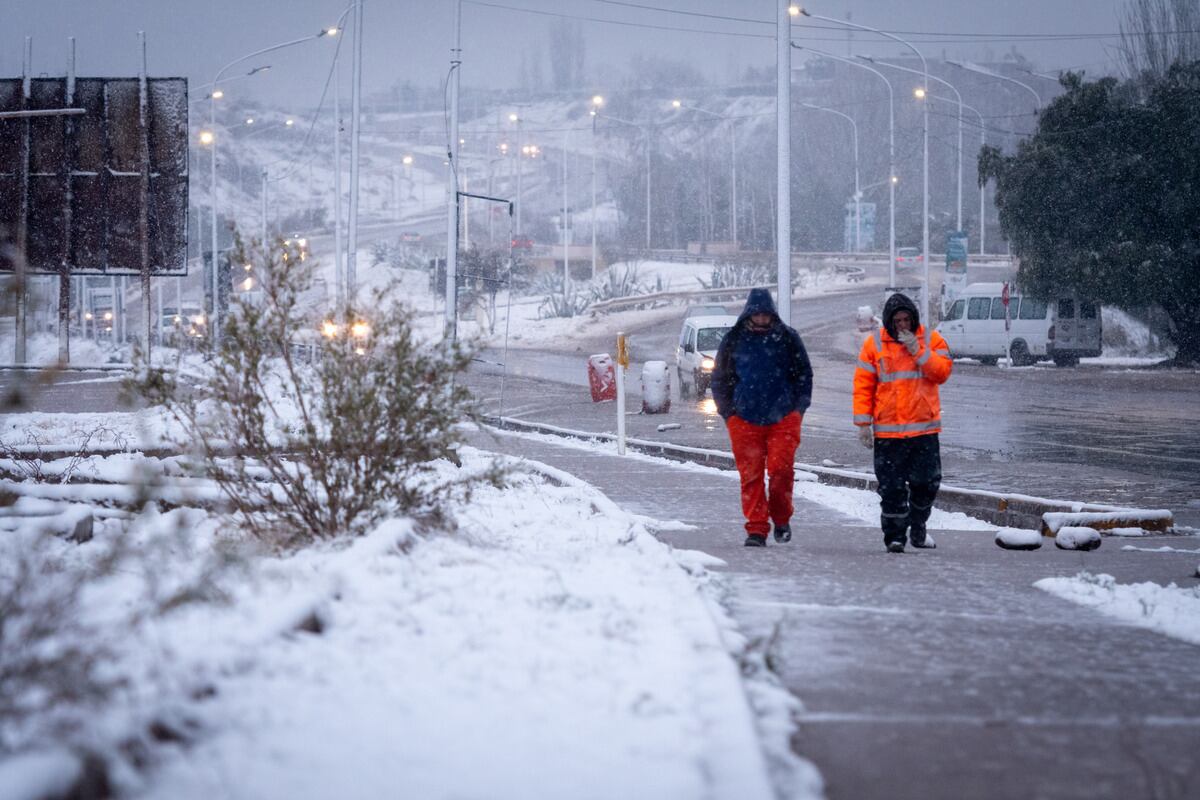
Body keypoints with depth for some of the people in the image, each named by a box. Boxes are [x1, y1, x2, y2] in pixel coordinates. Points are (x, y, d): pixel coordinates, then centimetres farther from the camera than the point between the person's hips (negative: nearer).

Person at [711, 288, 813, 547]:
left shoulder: (787, 338, 7)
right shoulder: (733, 340, 8)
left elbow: (804, 374, 14)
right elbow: (720, 378, 15)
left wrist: (798, 408, 5)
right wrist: (728, 412, 7)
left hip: (783, 418, -1)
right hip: (744, 419, 1)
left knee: (781, 469, -11)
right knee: (750, 474, -3)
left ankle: (781, 519, 11)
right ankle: (756, 529, 1)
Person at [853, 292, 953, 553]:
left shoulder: (931, 340, 5)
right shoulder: (874, 344, 2)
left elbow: (942, 372, -7)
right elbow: (863, 386, 2)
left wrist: (918, 352, -16)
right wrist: (863, 423, -4)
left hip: (924, 427, 1)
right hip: (887, 431, -1)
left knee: (927, 483, 4)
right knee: (892, 487, -4)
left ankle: (917, 527, 26)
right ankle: (894, 536, 7)